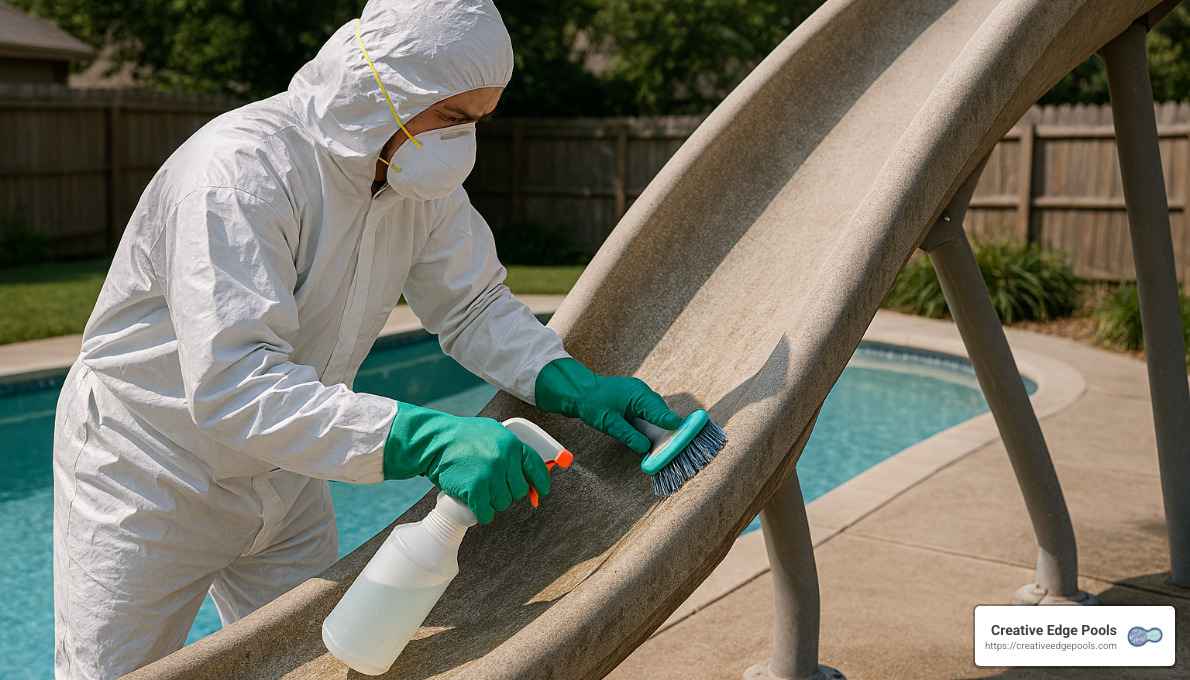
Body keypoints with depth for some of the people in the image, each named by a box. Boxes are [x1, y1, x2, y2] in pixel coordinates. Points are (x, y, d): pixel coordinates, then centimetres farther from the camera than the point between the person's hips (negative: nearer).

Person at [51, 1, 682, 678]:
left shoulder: (423, 176, -9)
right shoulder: (239, 167, -33)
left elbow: (474, 306, 0)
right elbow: (231, 387, -41)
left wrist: (574, 385, -18)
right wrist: (425, 439, -50)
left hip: (282, 482, 7)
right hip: (148, 484, -6)